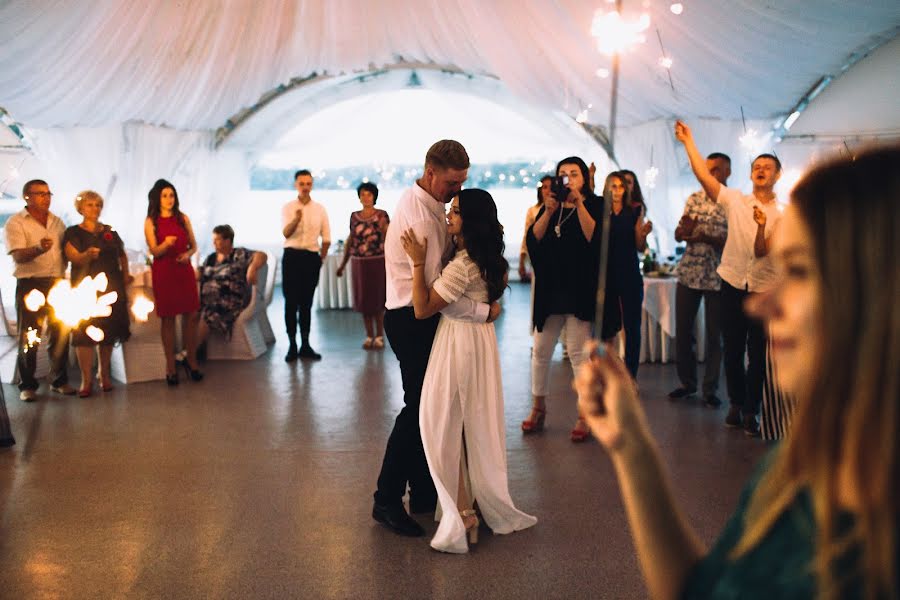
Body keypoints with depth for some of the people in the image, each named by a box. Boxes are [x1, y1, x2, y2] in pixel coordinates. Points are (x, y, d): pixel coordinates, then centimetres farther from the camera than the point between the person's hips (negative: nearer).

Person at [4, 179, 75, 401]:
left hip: (57, 284, 5)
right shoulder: (16, 222, -3)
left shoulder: (57, 222, 15)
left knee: (61, 333, 7)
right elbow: (18, 256, -16)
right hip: (30, 285, -5)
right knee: (28, 338, -1)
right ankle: (27, 385, 6)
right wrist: (38, 249, -35)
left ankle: (59, 380, 18)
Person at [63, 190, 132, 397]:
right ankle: (86, 380, -5)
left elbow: (122, 255, 24)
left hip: (111, 288, 4)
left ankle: (104, 375, 17)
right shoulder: (73, 233, 3)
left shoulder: (110, 231, 15)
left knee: (109, 333, 4)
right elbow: (74, 258, -11)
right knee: (84, 333, -9)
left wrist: (125, 274, 10)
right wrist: (88, 254, -32)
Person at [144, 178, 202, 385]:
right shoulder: (151, 222, 1)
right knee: (167, 319, 1)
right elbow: (154, 251, -6)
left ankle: (191, 361, 15)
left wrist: (188, 254, -10)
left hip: (184, 270, 2)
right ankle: (170, 367, 8)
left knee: (191, 316, 1)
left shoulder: (183, 218, 8)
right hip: (163, 273, -2)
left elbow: (193, 245, 12)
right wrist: (166, 244, -27)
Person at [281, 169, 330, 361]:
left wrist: (321, 258, 4)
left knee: (306, 303, 9)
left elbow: (326, 238, 11)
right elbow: (286, 233, -15)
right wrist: (296, 218, -33)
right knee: (291, 302, -2)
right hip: (292, 256, -2)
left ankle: (305, 345, 15)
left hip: (312, 257, 2)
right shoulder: (288, 208, 1)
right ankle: (292, 345, 4)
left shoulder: (320, 209, 7)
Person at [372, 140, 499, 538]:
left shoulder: (429, 205, 10)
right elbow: (433, 290, -26)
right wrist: (484, 311, -19)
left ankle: (423, 492, 26)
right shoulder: (418, 217, -23)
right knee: (418, 408, -4)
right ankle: (387, 500, 7)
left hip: (421, 316, 10)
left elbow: (444, 257, 12)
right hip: (412, 321, -10)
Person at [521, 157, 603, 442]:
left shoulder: (595, 205, 1)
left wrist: (579, 204, -20)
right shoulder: (550, 206, 13)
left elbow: (595, 238, -16)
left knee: (579, 353, -3)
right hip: (550, 289, 4)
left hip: (580, 291, -4)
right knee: (540, 351, 8)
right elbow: (533, 239, -3)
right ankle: (538, 407, 23)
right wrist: (549, 211, -15)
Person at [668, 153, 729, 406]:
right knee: (682, 331, 7)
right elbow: (678, 235, 8)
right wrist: (684, 229, -15)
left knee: (714, 335, 3)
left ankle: (710, 389, 14)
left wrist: (706, 238, -22)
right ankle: (687, 382, 22)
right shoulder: (695, 198, 9)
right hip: (688, 274, 4)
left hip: (718, 278, -3)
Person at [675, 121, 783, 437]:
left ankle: (750, 411, 13)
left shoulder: (782, 215, 0)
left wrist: (762, 225, -27)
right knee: (732, 349, 8)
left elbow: (761, 252, -9)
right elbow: (703, 175, -6)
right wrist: (689, 142, -9)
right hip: (733, 283, 1)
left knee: (758, 352, 3)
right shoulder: (735, 201, 3)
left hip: (764, 290, -1)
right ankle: (736, 404, 24)